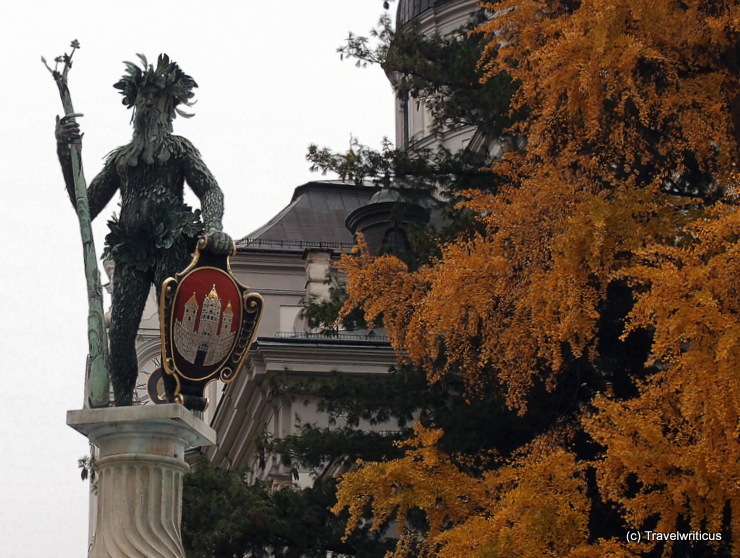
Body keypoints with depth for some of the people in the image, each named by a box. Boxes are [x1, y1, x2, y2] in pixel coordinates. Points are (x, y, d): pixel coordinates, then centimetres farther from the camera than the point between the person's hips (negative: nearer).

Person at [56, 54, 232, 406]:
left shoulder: (179, 149, 19)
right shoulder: (119, 159, 28)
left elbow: (211, 190, 4)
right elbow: (86, 206, 22)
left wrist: (212, 228, -18)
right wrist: (65, 153, 14)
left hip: (170, 246, -3)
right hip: (131, 252, 3)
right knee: (119, 332, -14)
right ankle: (122, 406, -16)